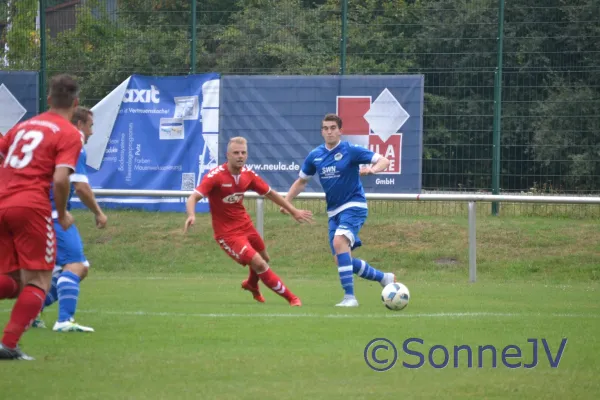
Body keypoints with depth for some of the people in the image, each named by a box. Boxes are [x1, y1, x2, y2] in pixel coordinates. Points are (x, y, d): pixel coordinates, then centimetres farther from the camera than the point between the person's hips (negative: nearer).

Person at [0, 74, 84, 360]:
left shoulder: (24, 126, 20)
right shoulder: (70, 135, 0)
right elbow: (60, 179, -12)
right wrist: (63, 215, 2)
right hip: (31, 207, -6)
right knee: (38, 280, 5)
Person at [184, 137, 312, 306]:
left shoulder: (248, 175, -4)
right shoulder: (215, 176, -22)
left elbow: (270, 193, 10)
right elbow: (193, 198, -28)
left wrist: (293, 211, 12)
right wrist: (191, 215, -49)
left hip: (245, 225, 7)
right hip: (227, 233, -7)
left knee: (265, 259, 23)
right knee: (259, 263, -17)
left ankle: (252, 285, 56)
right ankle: (291, 298, -5)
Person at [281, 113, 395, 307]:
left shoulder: (350, 151, -9)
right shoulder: (315, 155, 6)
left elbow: (384, 161, -11)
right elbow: (301, 181, 18)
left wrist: (372, 169, -33)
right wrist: (286, 201, 4)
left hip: (353, 206, -7)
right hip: (334, 211, 7)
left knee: (339, 242, -30)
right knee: (342, 260, 3)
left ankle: (349, 297, -30)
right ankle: (384, 278, 25)